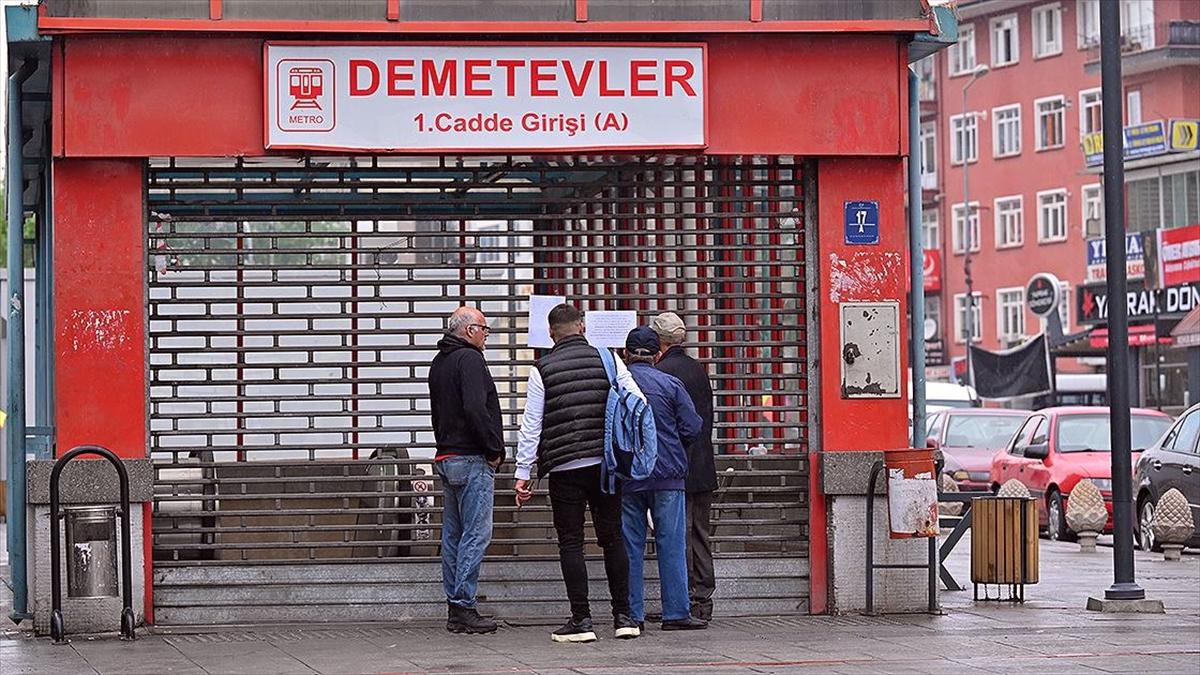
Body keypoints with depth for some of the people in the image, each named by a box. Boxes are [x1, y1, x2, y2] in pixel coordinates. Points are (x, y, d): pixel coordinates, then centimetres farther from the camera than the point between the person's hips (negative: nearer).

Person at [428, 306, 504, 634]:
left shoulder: (439, 362, 18)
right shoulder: (469, 359, -12)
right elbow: (476, 409, -22)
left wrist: (445, 446, 20)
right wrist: (495, 449, -13)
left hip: (446, 457, 10)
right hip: (472, 459, -10)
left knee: (453, 534, 11)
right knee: (476, 534, -8)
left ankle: (454, 607, 13)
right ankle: (464, 608, -11)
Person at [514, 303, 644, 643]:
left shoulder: (542, 369, -1)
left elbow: (530, 424, -1)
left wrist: (523, 472, 3)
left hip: (564, 466, -2)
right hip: (606, 463, 2)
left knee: (571, 542, 3)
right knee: (613, 538, 10)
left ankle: (581, 619, 0)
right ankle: (623, 616, 11)